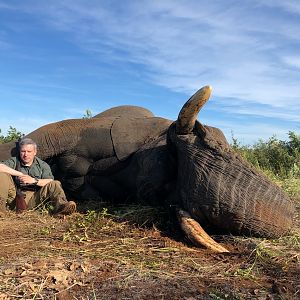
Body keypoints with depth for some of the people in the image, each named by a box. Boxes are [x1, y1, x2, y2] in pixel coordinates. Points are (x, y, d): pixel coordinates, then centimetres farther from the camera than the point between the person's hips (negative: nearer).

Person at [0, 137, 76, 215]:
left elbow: (50, 182, -6)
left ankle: (61, 206, -44)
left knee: (55, 184, -18)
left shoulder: (43, 165, 9)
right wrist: (19, 174, -18)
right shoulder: (14, 161, 7)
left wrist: (34, 180, -20)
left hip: (34, 198, 0)